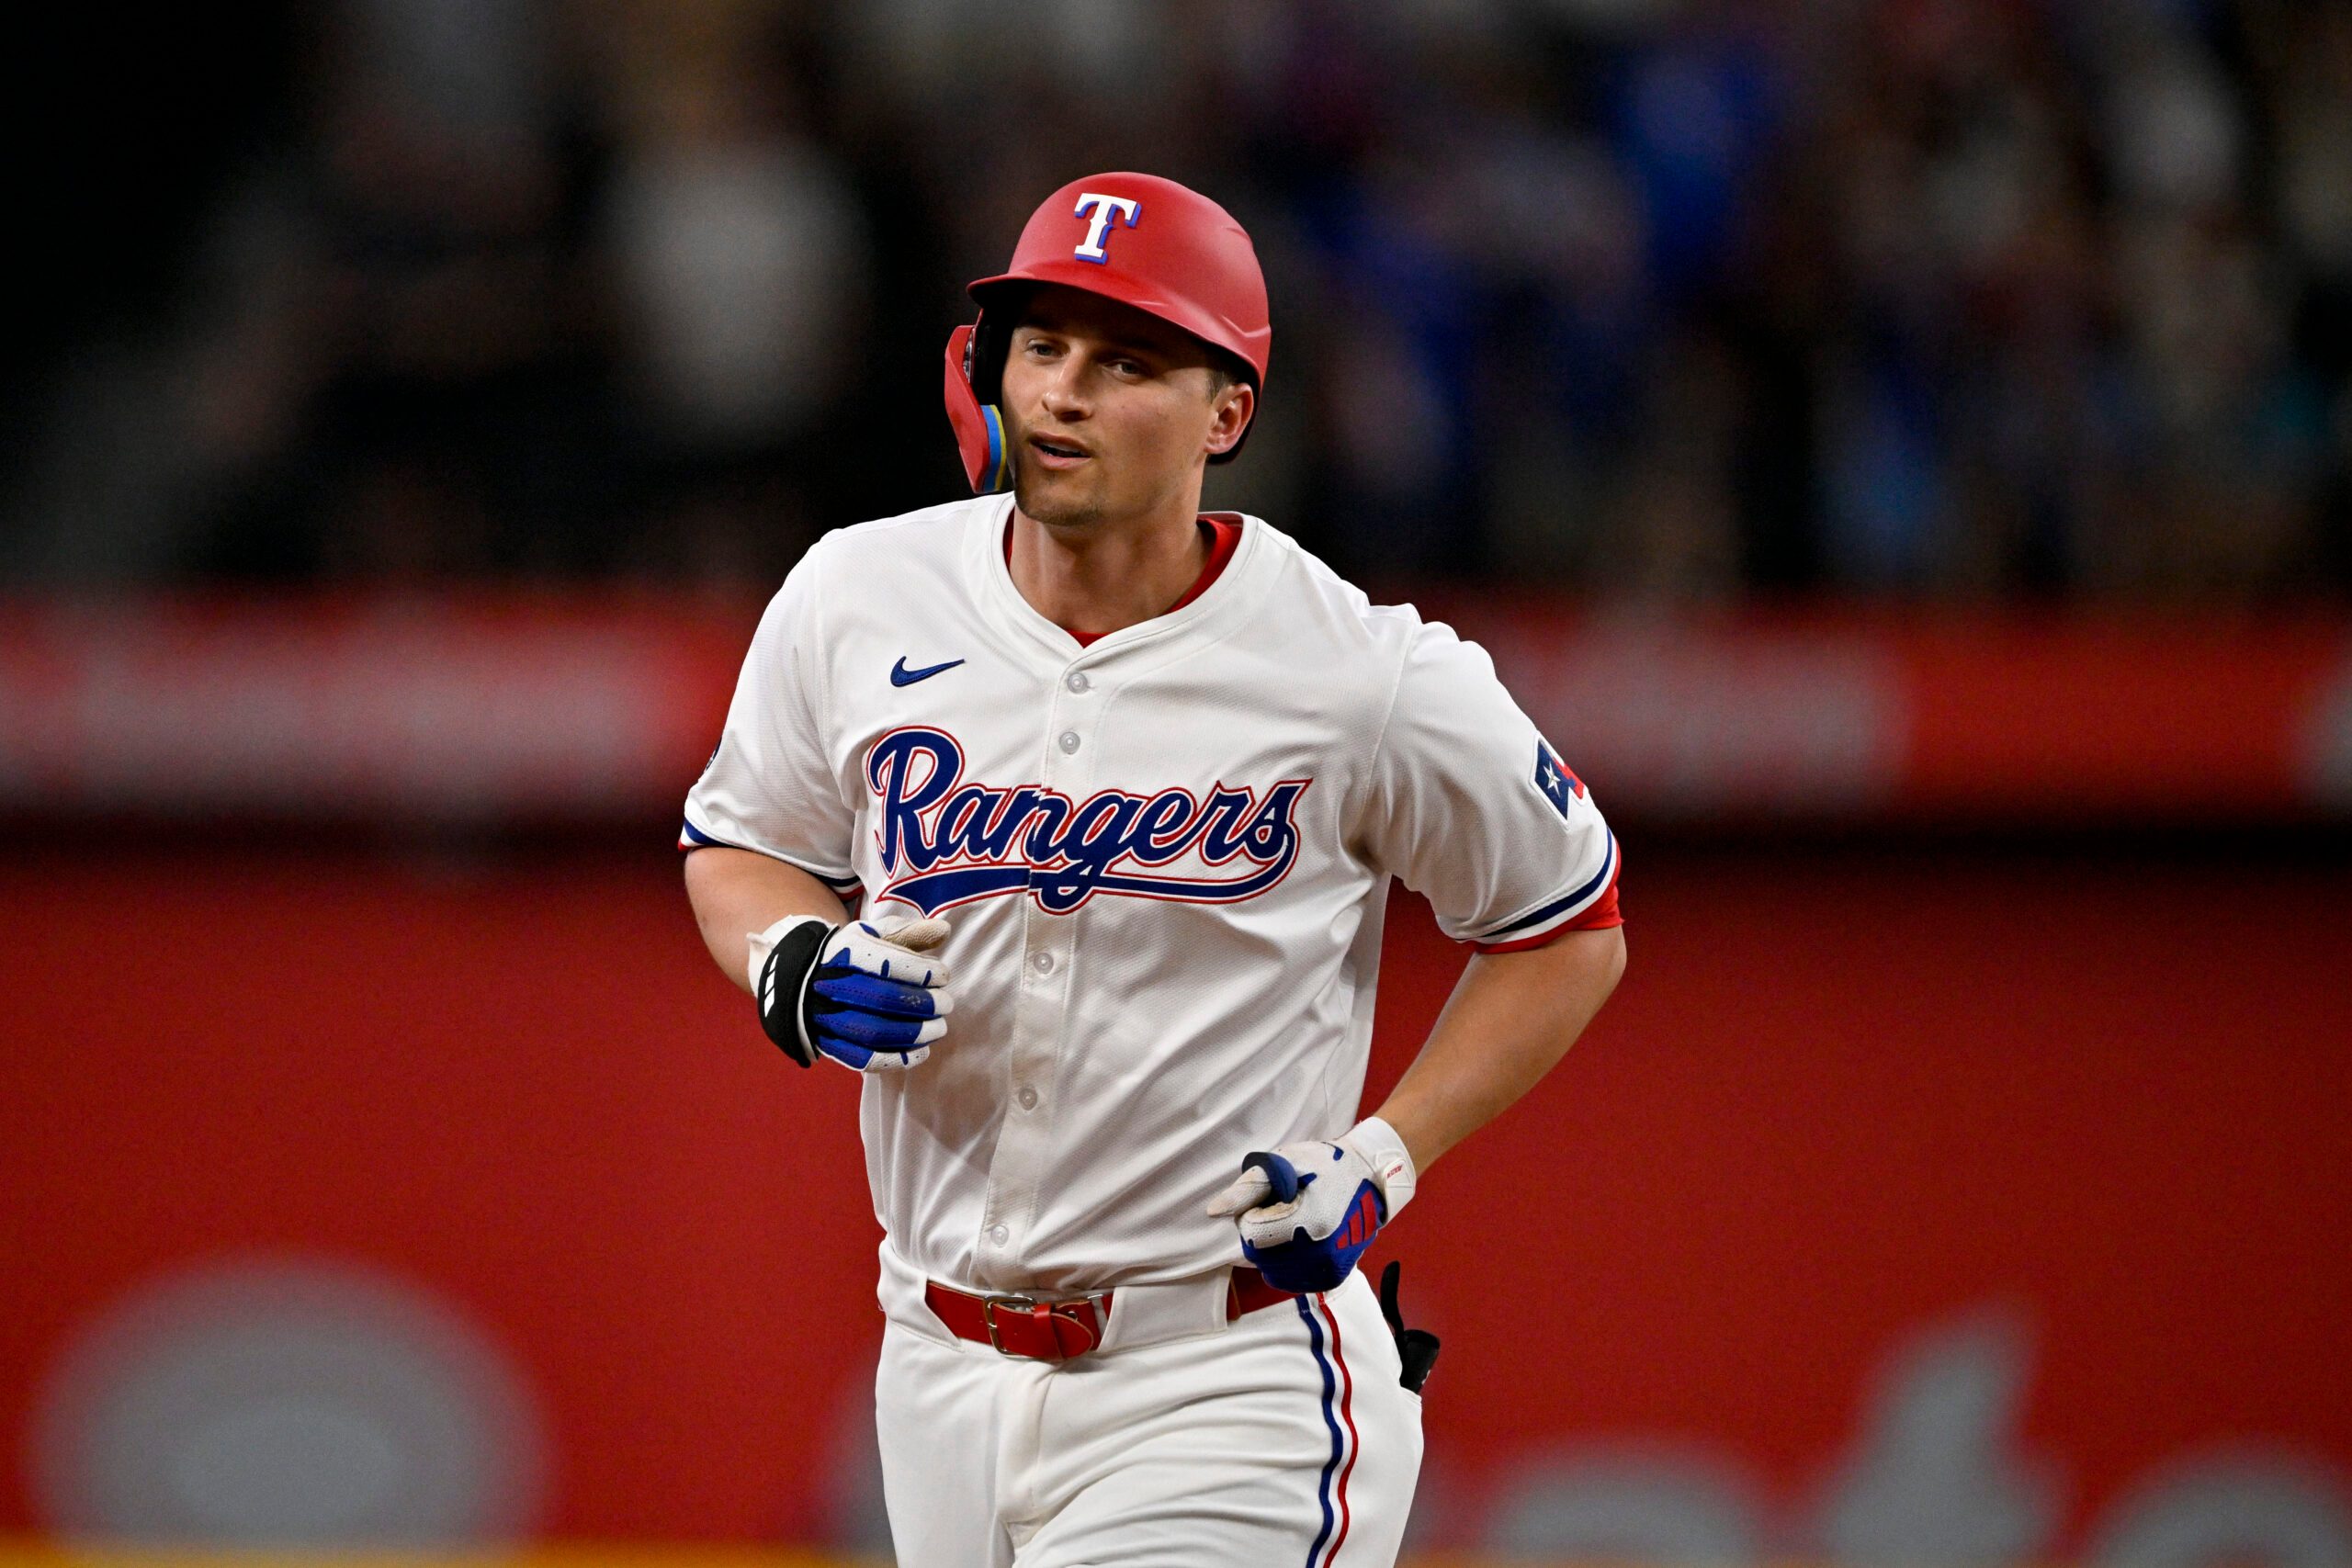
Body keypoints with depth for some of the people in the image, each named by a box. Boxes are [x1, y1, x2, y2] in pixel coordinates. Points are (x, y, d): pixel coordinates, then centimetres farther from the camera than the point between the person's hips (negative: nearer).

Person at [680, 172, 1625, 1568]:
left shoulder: (1370, 683, -11)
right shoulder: (857, 602, -1)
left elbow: (1572, 930, 3)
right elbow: (737, 846, 15)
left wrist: (1383, 1161, -8)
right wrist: (799, 970, -8)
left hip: (1233, 1392, -5)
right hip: (945, 1376, 5)